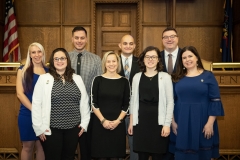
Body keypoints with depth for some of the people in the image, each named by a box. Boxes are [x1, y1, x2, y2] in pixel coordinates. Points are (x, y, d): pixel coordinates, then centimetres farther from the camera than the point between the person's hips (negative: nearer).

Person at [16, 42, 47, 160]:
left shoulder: (48, 71, 7)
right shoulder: (23, 70, 1)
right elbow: (20, 93, -7)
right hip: (27, 114, -2)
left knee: (41, 146, 9)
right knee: (27, 146, 8)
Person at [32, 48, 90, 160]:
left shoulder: (77, 79, 8)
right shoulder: (44, 78, -2)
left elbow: (84, 102, 10)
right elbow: (36, 104, -4)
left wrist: (84, 123, 6)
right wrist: (39, 127, -7)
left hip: (73, 128, 3)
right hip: (51, 129, -3)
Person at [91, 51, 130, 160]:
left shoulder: (124, 81, 3)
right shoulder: (98, 80, 0)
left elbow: (126, 105, 4)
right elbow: (93, 103, -1)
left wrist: (118, 120, -7)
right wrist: (103, 120, -10)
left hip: (118, 124, 1)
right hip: (100, 123, -1)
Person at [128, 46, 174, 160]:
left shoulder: (165, 77, -3)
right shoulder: (137, 77, 6)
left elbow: (170, 102, -3)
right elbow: (133, 101, 10)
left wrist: (167, 124, -8)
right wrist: (131, 122, 10)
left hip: (158, 122, -2)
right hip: (141, 122, 2)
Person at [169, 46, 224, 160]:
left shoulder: (208, 76, -1)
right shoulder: (177, 78, 6)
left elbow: (215, 101, -5)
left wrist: (210, 123, -11)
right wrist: (173, 122, 1)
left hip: (202, 122, -2)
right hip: (181, 123, 2)